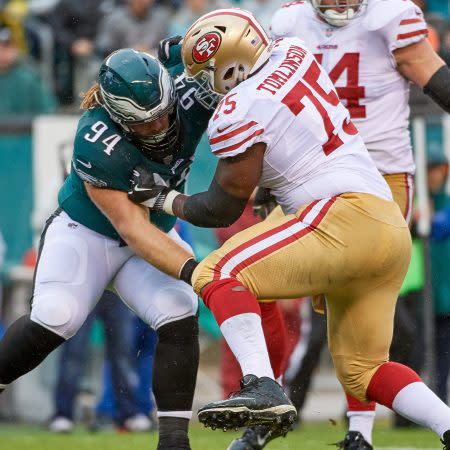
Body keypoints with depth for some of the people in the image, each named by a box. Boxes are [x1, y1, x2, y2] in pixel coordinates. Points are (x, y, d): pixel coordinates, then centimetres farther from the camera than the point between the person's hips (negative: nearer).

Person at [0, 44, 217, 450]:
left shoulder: (188, 91, -25)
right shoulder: (99, 144, -36)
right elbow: (132, 229, -35)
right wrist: (192, 269, -45)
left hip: (156, 234, 4)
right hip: (85, 231, -4)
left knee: (180, 317, -18)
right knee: (54, 320, -22)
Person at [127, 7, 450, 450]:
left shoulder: (240, 112, -5)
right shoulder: (294, 53, 16)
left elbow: (221, 209, 0)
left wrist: (162, 199, 18)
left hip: (344, 215, -8)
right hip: (392, 227, 8)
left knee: (217, 274, -12)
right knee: (361, 368, 18)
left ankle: (262, 387, -32)